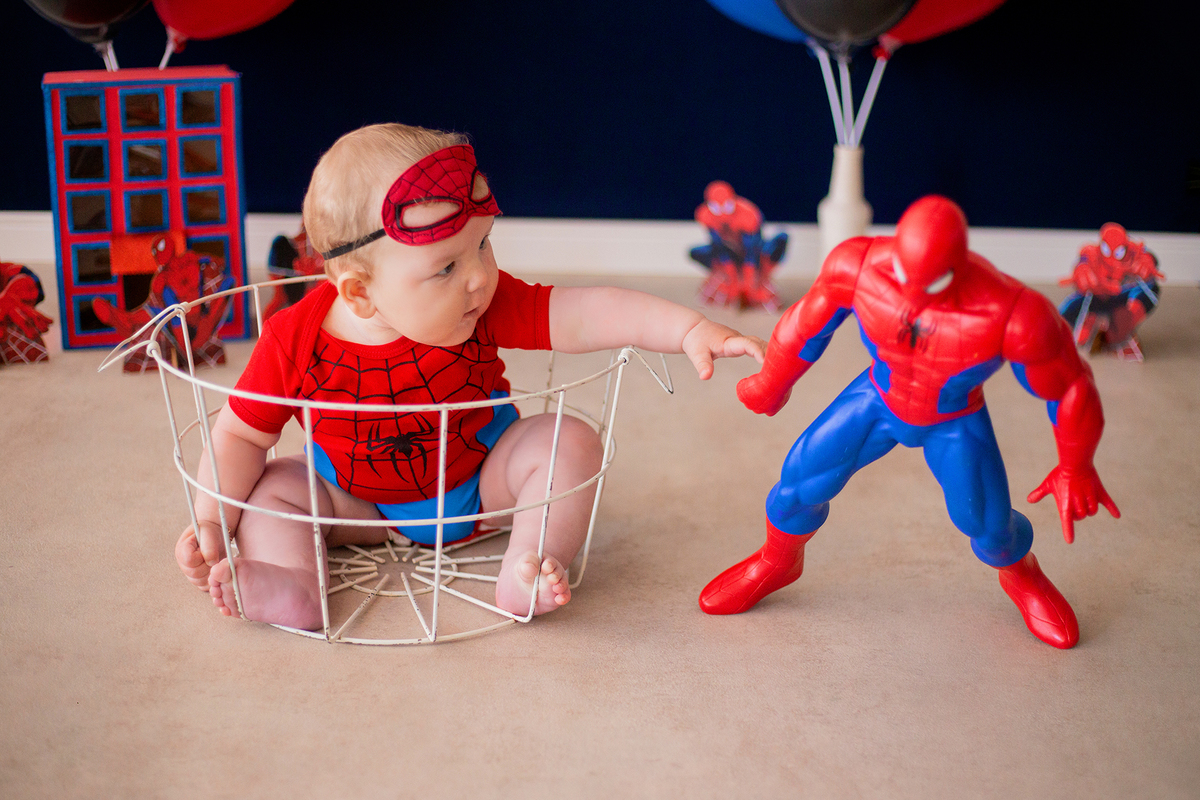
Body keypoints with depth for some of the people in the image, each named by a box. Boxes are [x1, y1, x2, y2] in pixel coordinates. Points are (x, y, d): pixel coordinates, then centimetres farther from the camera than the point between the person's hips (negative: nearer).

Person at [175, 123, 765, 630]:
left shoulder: (487, 307, -25)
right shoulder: (296, 343, -27)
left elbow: (582, 315, -30)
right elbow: (241, 435, -16)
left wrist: (689, 330, -41)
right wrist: (211, 523, -26)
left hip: (483, 478, 0)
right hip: (357, 504, 0)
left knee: (570, 444, -19)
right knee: (273, 486, -17)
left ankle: (525, 569, -27)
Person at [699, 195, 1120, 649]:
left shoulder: (1012, 314, -42)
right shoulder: (858, 266, -35)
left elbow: (1069, 385, -23)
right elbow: (810, 321, -13)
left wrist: (1076, 467, -8)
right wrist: (772, 383, 4)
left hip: (956, 422, -1)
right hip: (879, 401, 2)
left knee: (987, 523, 0)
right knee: (801, 481, -1)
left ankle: (1021, 576, 38)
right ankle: (778, 562, 33)